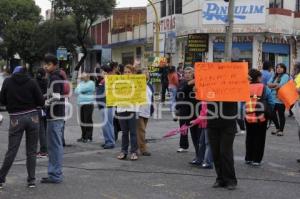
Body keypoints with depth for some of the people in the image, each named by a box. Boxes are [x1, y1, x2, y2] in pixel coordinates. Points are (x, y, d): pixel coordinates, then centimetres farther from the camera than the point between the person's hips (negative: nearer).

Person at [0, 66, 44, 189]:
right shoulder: (32, 83, 0)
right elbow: (41, 102, -2)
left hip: (16, 119, 0)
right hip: (32, 117, 0)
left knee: (11, 151, 5)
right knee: (31, 151, 8)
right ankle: (31, 180, 10)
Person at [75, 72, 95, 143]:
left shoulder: (91, 83, -5)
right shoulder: (81, 83, 20)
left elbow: (81, 89, -16)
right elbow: (76, 91, 13)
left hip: (88, 104, -8)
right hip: (81, 104, 8)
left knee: (88, 120, -8)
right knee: (82, 120, 9)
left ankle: (89, 137, -5)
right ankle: (83, 136, 16)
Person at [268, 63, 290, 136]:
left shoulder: (285, 76, -4)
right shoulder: (274, 76, 17)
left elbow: (281, 86, -18)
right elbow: (269, 84, 4)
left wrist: (272, 86, -3)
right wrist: (276, 85, -12)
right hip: (273, 98, 7)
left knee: (281, 114, 1)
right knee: (272, 114, 9)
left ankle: (281, 130, 11)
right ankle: (277, 128, 27)